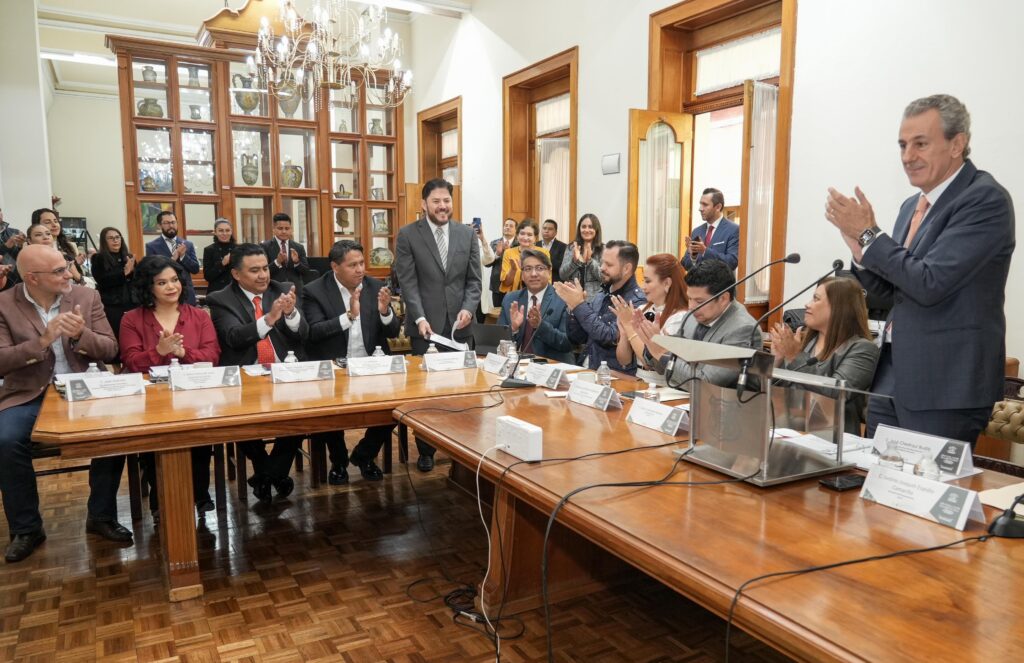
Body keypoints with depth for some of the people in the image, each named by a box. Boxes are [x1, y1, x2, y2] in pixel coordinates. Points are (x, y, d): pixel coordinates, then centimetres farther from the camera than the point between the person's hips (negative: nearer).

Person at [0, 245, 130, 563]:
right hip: (28, 394, -1)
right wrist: (43, 341, -24)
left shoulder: (87, 296, 2)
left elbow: (110, 350, 1)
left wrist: (81, 335, -19)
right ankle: (26, 529, -5)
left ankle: (101, 516, -4)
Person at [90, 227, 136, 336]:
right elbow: (103, 281, -9)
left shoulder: (129, 257, 14)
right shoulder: (98, 259, 3)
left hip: (131, 304, 3)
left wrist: (131, 271, -11)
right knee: (116, 336, -9)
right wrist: (124, 272, -16)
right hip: (111, 306, -3)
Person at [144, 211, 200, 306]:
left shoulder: (187, 244, 9)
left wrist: (183, 256, -11)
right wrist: (172, 259, -19)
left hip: (186, 295, 3)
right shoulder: (152, 246, 1)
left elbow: (196, 269, 5)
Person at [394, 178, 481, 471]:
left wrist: (468, 308, -8)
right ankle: (425, 450, 17)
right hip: (425, 324, -2)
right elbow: (408, 282, -5)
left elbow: (474, 279, 8)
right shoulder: (408, 235, 0)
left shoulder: (467, 234, 8)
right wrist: (420, 318, -15)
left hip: (457, 323, 2)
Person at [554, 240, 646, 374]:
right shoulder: (601, 296, 10)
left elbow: (610, 338, -21)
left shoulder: (637, 302, -12)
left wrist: (580, 305, -16)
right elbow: (577, 338, 12)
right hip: (586, 370, 6)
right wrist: (573, 308, -5)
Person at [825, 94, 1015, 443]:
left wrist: (868, 233, -14)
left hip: (945, 385, -8)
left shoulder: (986, 199, -12)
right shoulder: (912, 206, 12)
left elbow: (930, 283, -22)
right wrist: (858, 245, -2)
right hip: (892, 375, 8)